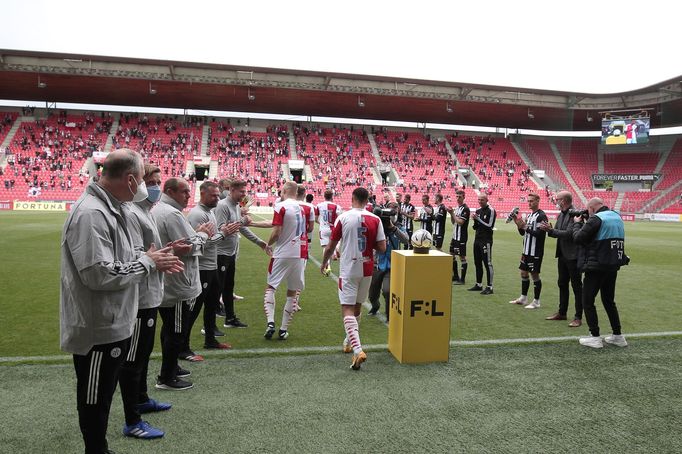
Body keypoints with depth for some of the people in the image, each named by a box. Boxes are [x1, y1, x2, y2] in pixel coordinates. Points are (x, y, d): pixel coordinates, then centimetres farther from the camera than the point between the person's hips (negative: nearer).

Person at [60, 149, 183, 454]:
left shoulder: (111, 209, 8)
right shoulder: (91, 214, -25)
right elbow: (99, 274, -30)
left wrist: (151, 258, 2)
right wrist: (148, 262, -18)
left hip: (113, 324, 10)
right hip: (98, 330, -10)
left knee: (103, 397, 23)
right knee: (94, 401, 9)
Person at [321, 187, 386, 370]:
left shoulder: (343, 217, -7)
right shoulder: (375, 219, -2)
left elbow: (331, 246, -2)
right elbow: (382, 248, -4)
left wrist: (324, 263, 16)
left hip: (348, 270, -3)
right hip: (367, 269, 4)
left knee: (347, 310, -3)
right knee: (357, 307, 20)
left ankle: (358, 350, -17)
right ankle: (349, 341, 36)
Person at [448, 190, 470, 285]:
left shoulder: (465, 208, -13)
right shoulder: (457, 207, 14)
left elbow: (460, 222, -19)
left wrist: (453, 213, -13)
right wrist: (451, 214, 1)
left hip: (461, 236, -9)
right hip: (455, 235, 9)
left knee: (462, 257, -4)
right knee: (452, 255, 14)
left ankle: (462, 279, 0)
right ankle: (455, 276, 25)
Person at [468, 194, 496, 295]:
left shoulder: (491, 211, -9)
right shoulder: (478, 211, 13)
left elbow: (489, 226, -15)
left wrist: (478, 219, -16)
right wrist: (474, 219, -4)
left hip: (486, 240, -8)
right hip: (477, 239, 8)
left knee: (487, 264, -6)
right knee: (477, 263, 11)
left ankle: (489, 287, -3)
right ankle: (479, 284, 21)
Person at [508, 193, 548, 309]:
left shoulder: (541, 216, -13)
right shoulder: (529, 215, 14)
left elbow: (540, 234, -22)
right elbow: (523, 232, 17)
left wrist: (525, 227, -20)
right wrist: (519, 224, 0)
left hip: (536, 252, -9)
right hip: (526, 250, 9)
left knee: (534, 274, -3)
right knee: (524, 273, 14)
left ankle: (536, 301, 7)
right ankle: (523, 298, 25)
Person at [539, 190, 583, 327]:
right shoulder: (560, 215, 11)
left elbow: (569, 233, -24)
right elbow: (557, 233, 14)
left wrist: (551, 230, -20)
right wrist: (549, 229, -6)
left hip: (572, 256, -9)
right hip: (562, 255, 9)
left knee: (577, 286, 0)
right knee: (562, 284, 17)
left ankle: (578, 317, 7)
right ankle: (562, 312, 30)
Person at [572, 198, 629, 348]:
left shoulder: (596, 219, -15)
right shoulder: (617, 217, 11)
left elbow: (578, 238, -14)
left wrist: (577, 223, 3)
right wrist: (584, 223, 12)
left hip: (597, 267, -8)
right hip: (614, 266, 8)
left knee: (588, 301, 3)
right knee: (609, 301, 19)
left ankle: (595, 337, 3)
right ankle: (618, 336, 23)